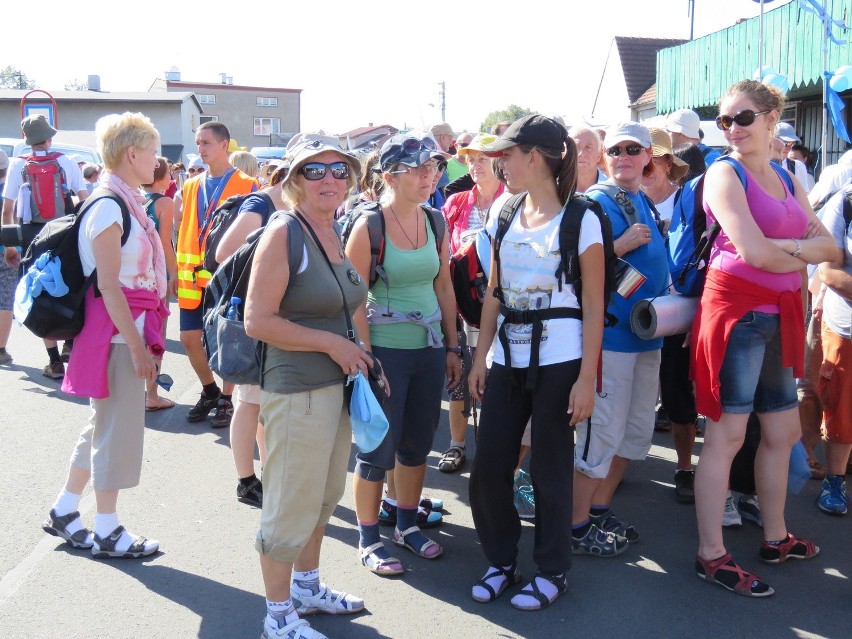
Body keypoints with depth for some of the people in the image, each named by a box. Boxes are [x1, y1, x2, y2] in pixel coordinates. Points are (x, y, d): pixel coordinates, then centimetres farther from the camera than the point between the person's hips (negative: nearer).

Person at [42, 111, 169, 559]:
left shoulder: (126, 203, 13)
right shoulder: (108, 208, -15)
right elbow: (109, 288, -19)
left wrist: (144, 338, 16)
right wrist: (138, 346, -20)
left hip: (129, 329, 9)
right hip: (116, 332, -9)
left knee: (105, 423, 17)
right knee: (118, 428, 0)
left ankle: (64, 510, 30)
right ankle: (107, 533, 13)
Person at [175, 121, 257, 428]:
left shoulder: (246, 186, -4)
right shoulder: (191, 186, 12)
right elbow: (184, 230, 15)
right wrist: (179, 269, 8)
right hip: (193, 275, 5)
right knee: (189, 338, 8)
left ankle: (226, 400, 19)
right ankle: (210, 391, 29)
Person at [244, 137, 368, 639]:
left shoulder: (338, 233, 9)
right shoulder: (283, 234, -15)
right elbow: (258, 321, -20)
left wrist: (363, 360, 8)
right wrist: (332, 343, -18)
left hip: (339, 385, 8)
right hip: (298, 390, -8)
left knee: (326, 496, 21)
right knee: (292, 507, 4)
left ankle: (307, 587, 40)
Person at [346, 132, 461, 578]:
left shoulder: (436, 222, 4)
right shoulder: (368, 226, -13)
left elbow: (444, 287, 11)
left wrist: (452, 347, 10)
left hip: (430, 349, 6)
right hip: (385, 351, -6)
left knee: (418, 444, 16)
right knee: (378, 450, 4)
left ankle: (407, 526, 34)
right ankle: (369, 541, 20)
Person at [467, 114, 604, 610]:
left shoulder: (581, 220, -8)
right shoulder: (503, 216, 8)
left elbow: (593, 306, -8)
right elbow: (494, 294, 12)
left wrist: (587, 377, -12)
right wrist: (480, 357, 7)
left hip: (558, 360, -5)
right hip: (508, 356, 5)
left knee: (549, 469, 5)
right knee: (488, 466, 4)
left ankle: (552, 570, 23)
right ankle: (502, 560, 24)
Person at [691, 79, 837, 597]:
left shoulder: (788, 181, 15)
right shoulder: (725, 173, -6)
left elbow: (830, 247, 6)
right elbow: (753, 252, -18)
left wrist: (785, 248, -13)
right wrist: (805, 251, -1)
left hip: (781, 315, 7)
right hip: (738, 310, -7)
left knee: (783, 431, 15)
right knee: (727, 434, -4)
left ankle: (776, 538, 31)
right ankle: (711, 554, 4)